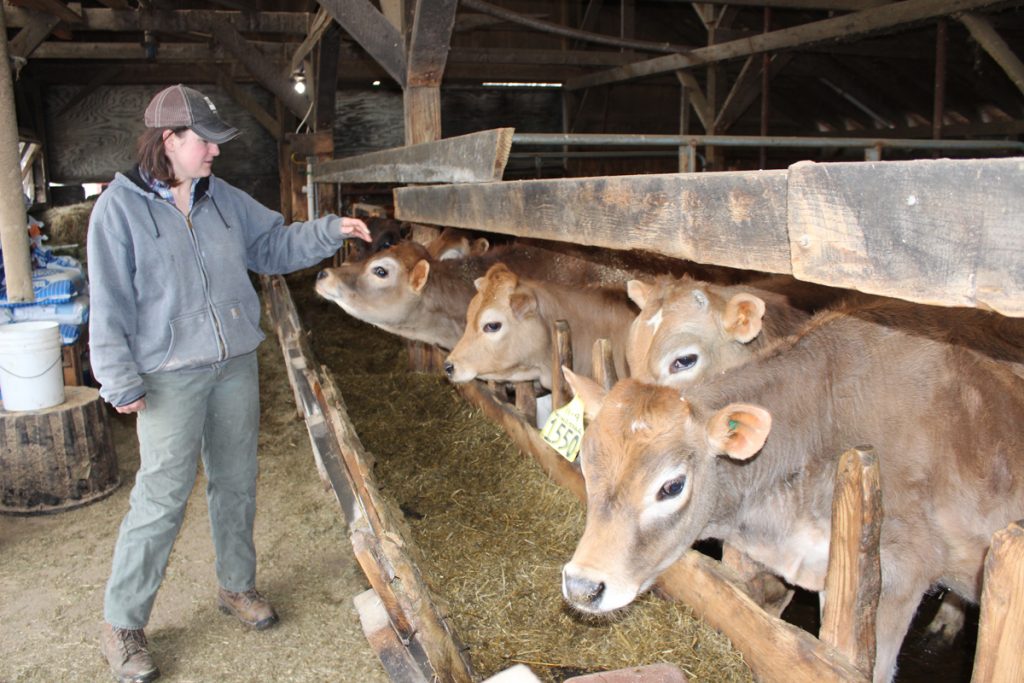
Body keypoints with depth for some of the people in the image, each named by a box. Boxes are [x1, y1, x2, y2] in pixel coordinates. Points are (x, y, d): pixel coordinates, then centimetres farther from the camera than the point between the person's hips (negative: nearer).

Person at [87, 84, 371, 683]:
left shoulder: (224, 199, 7)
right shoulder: (121, 207, -8)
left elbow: (276, 244, 17)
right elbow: (110, 304, -9)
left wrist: (331, 231, 3)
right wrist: (121, 381, -11)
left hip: (236, 364, 6)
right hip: (170, 376, -5)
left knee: (237, 484, 15)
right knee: (162, 499, -2)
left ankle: (237, 587, 35)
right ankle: (122, 624, 17)